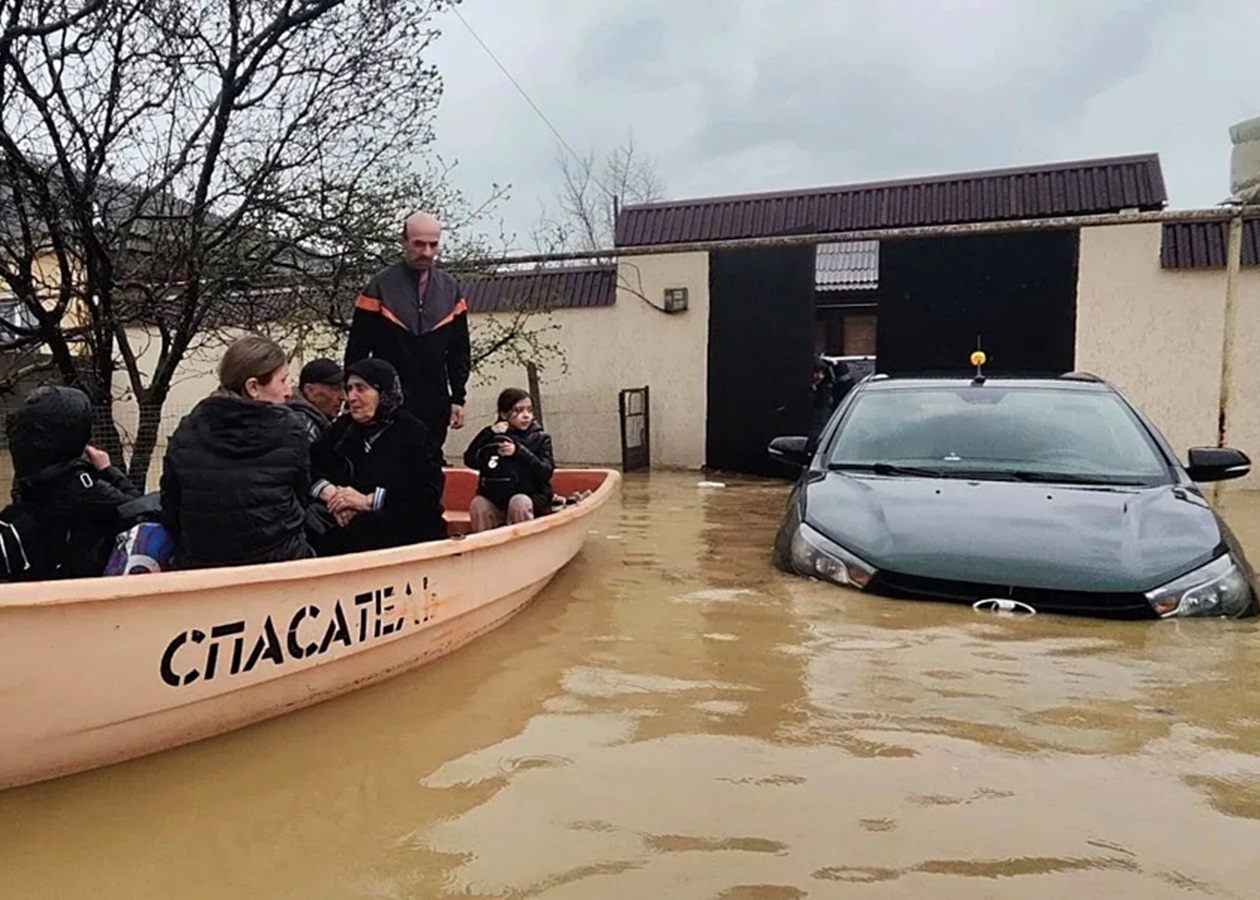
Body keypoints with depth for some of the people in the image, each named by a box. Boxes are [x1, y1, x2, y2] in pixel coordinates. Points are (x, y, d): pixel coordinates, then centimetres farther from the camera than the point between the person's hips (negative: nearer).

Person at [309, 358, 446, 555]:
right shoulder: (344, 428, 18)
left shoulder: (412, 431, 1)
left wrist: (368, 501, -15)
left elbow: (428, 493, -12)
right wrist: (330, 493, -13)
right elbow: (307, 466, 7)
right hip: (352, 524, 4)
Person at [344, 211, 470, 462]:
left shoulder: (451, 289, 5)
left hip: (434, 404, 3)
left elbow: (459, 351, 9)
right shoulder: (380, 286, -4)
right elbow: (357, 350, -2)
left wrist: (458, 398, 5)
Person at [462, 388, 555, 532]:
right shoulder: (492, 435, 10)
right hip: (494, 500, 2)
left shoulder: (540, 438, 4)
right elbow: (470, 461, -4)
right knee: (478, 504, -26)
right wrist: (489, 434, -12)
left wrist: (519, 452, -19)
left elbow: (546, 472, -10)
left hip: (531, 497, -2)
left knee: (519, 503, -33)